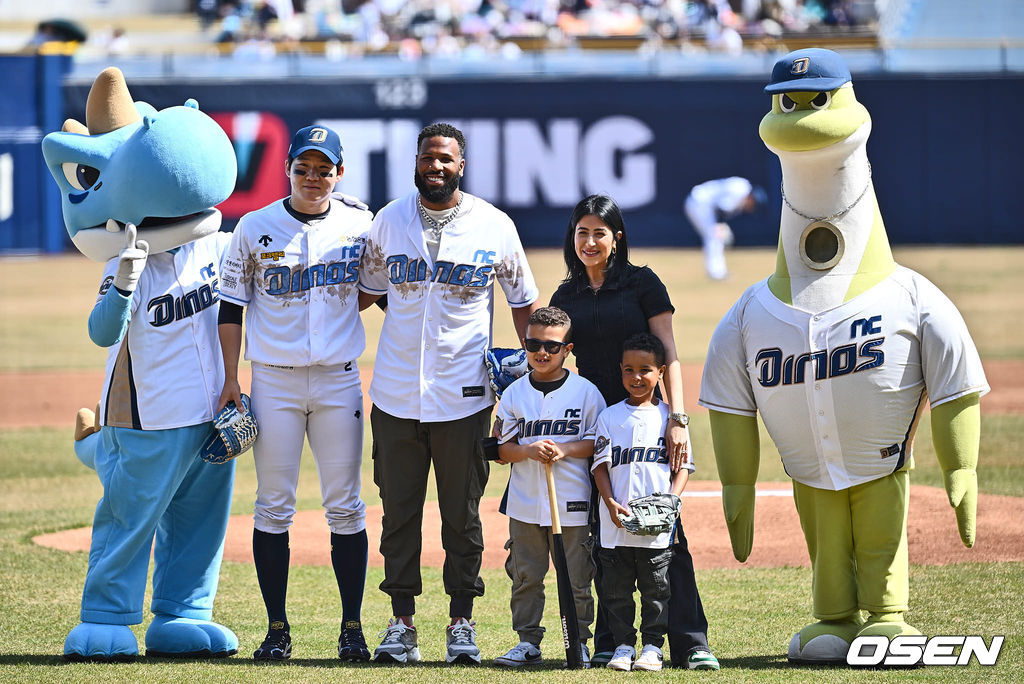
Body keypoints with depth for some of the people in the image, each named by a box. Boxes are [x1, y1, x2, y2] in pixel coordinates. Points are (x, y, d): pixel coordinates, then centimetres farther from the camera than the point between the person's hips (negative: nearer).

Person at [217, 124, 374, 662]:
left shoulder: (360, 223, 3)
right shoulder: (255, 228, 0)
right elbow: (232, 305, 4)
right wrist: (230, 379, -1)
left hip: (339, 380, 1)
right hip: (274, 380, -1)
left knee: (345, 506, 1)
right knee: (273, 506, 0)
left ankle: (352, 627, 7)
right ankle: (277, 628, 7)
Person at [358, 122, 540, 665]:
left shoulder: (494, 227, 0)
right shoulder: (388, 221, 5)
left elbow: (523, 302, 9)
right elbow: (366, 289, 17)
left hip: (463, 396, -2)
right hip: (395, 393, 2)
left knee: (462, 514, 3)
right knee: (399, 512, 4)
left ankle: (461, 623, 11)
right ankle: (401, 624, 10)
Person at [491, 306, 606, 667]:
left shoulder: (586, 392, -2)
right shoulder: (514, 394, 4)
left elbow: (598, 444, -1)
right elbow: (502, 449, 4)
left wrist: (565, 450, -16)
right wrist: (528, 451, -16)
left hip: (572, 501, -2)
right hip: (525, 502, 2)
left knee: (576, 577, 2)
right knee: (525, 575, 5)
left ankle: (578, 641, 13)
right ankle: (528, 641, 13)